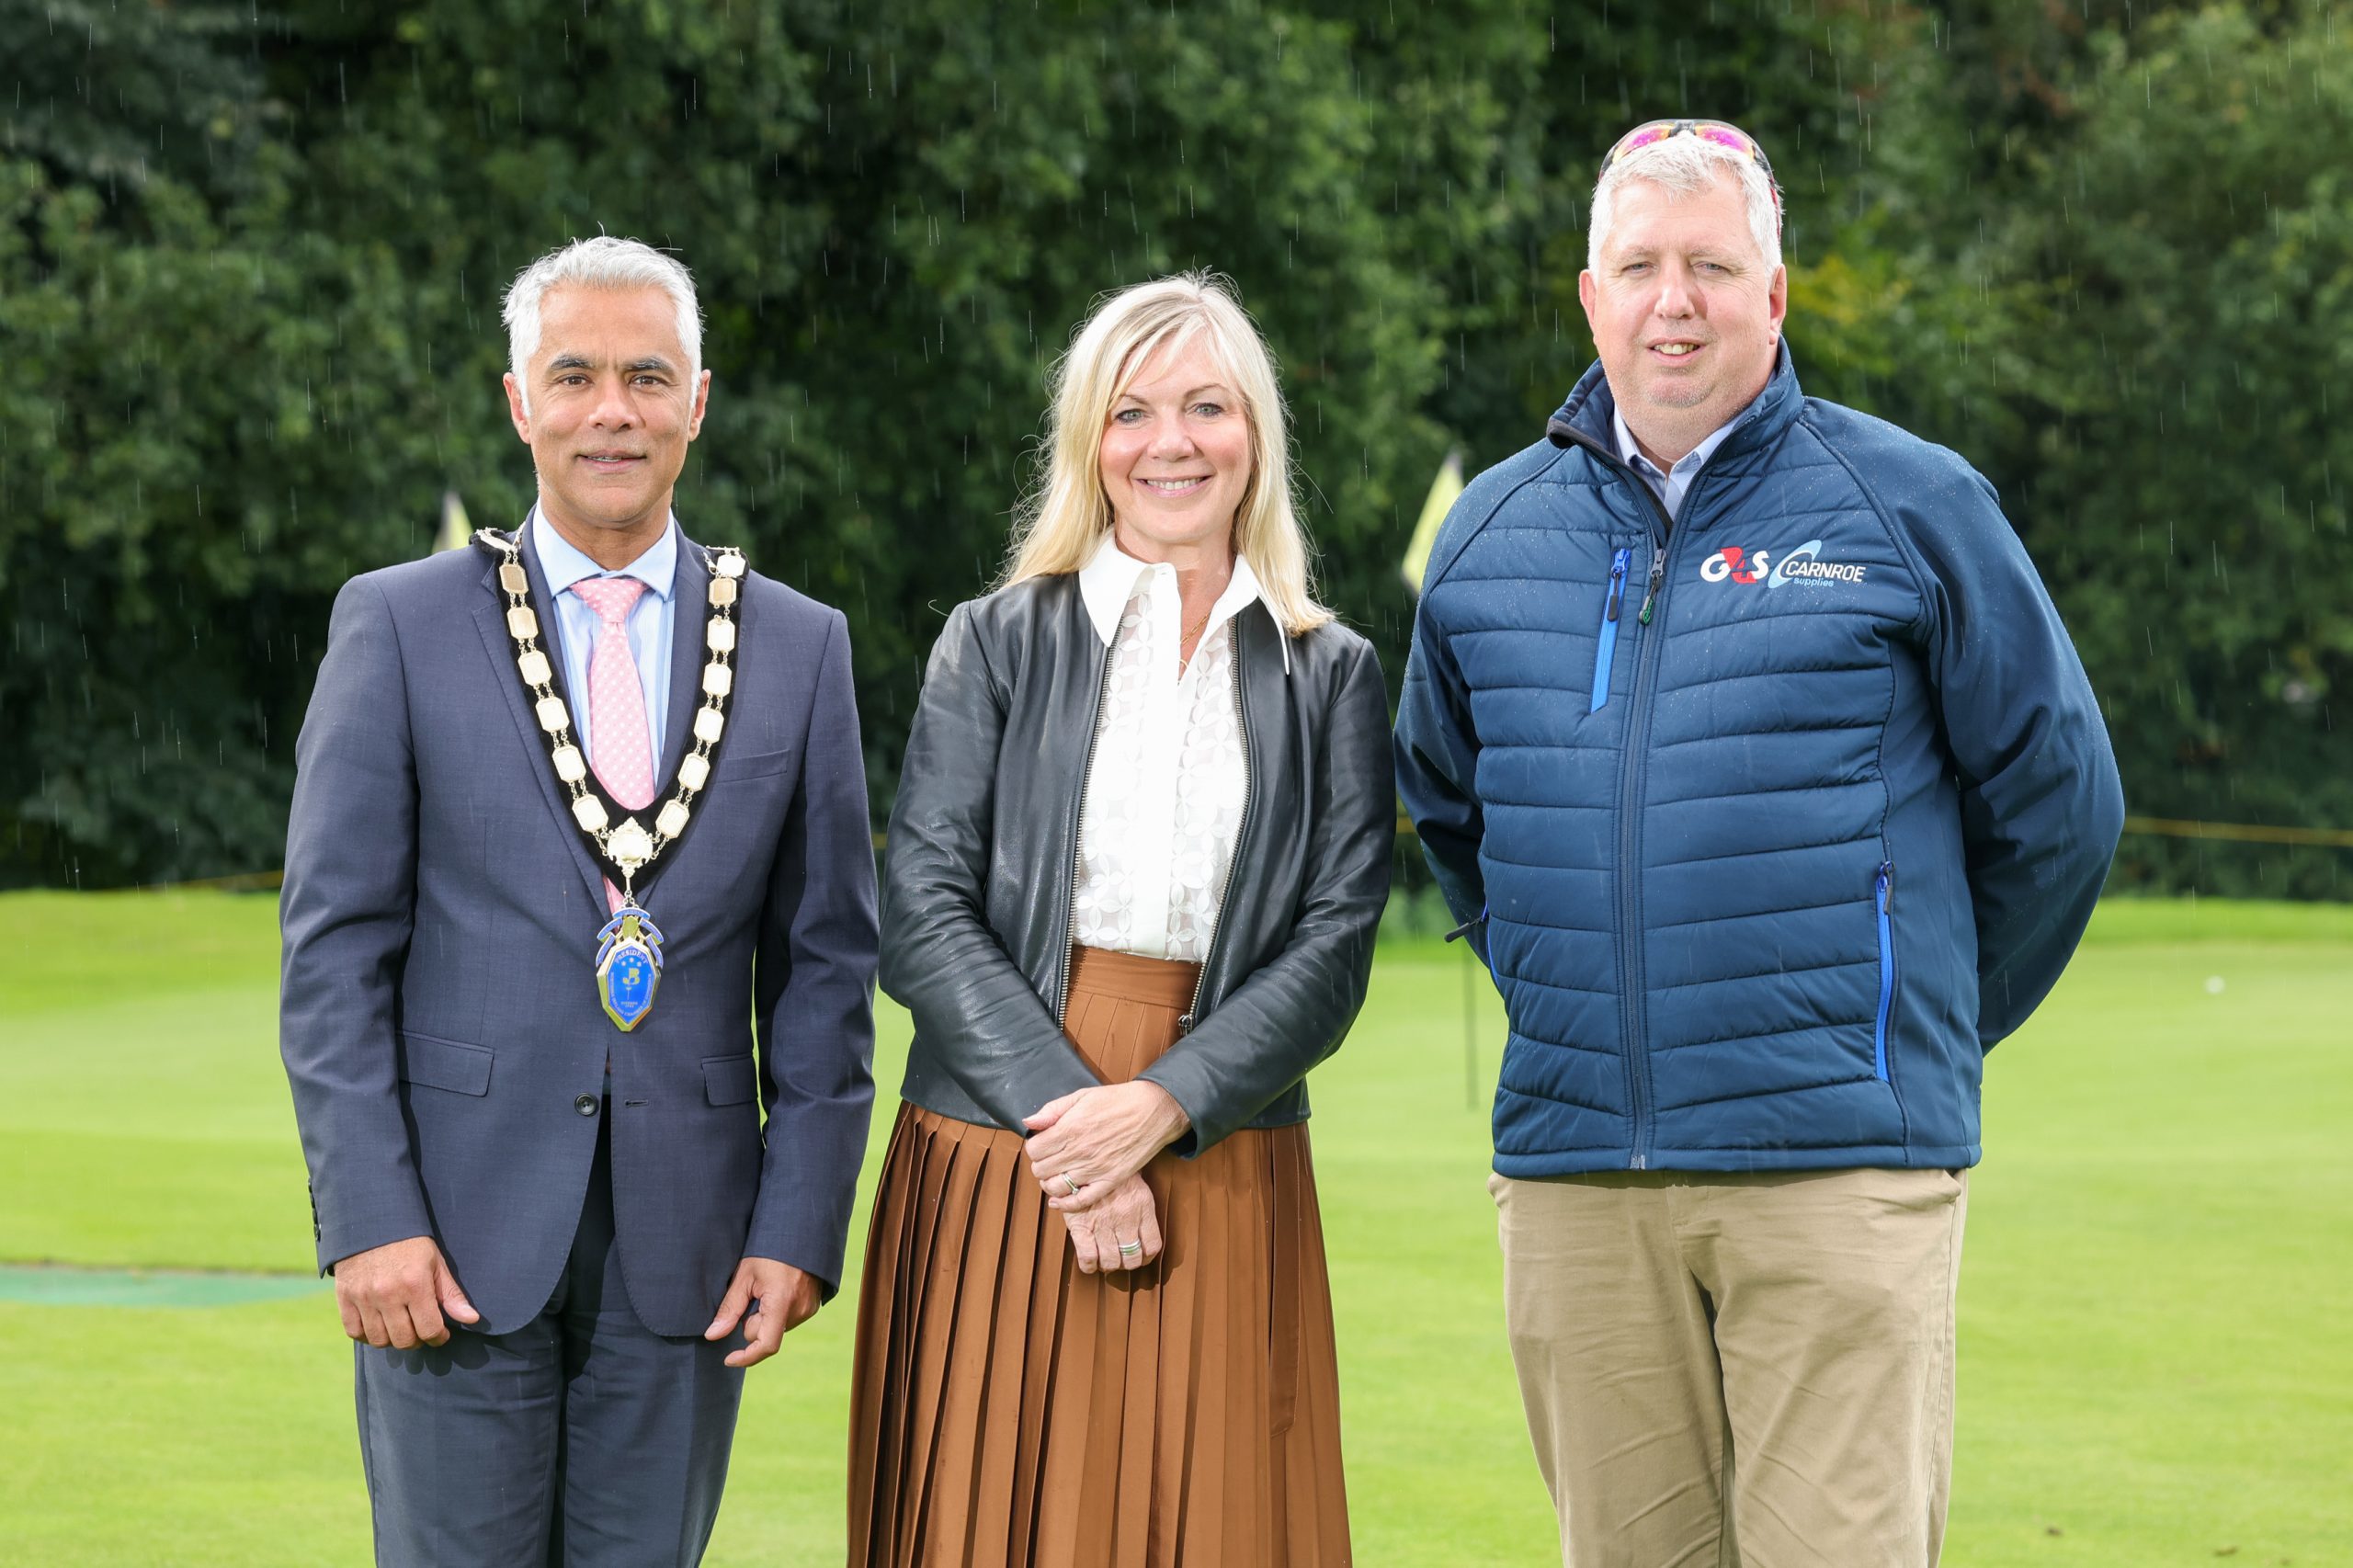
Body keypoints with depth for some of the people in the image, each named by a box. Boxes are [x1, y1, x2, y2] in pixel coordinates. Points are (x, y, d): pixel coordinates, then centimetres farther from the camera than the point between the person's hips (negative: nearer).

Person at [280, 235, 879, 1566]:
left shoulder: (799, 648, 8)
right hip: (460, 1231, -2)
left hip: (685, 1248, 2)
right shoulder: (399, 626, 2)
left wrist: (801, 1225, 0)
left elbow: (826, 967, 8)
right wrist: (369, 1217, -10)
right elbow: (335, 947, -1)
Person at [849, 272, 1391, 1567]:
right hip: (994, 1175, -1)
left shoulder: (1329, 676, 10)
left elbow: (1336, 943, 1)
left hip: (1218, 1174, 1)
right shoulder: (995, 645, 7)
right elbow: (920, 916, -2)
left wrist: (1161, 1106, -13)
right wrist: (1063, 1113, -13)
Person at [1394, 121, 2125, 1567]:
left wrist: (1927, 1021, 13)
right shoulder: (1493, 534, 12)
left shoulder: (1911, 505, 1)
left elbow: (2058, 799, 8)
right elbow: (1447, 807, 28)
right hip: (1572, 1172, 4)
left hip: (1837, 1172, -4)